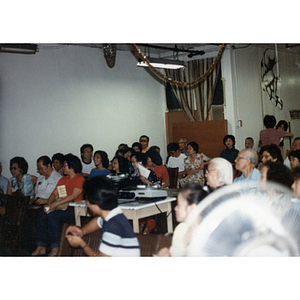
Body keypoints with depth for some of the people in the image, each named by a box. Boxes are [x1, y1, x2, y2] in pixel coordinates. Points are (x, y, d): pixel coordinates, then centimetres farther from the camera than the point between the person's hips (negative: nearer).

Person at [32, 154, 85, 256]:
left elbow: (73, 196, -17)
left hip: (73, 209, -7)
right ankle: (41, 247, -14)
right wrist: (48, 204, -5)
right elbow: (54, 194, 16)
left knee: (52, 216, -30)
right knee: (42, 215, -17)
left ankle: (55, 249, -24)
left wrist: (56, 204, -22)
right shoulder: (62, 179, 22)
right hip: (61, 207, 8)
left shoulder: (80, 180, -5)